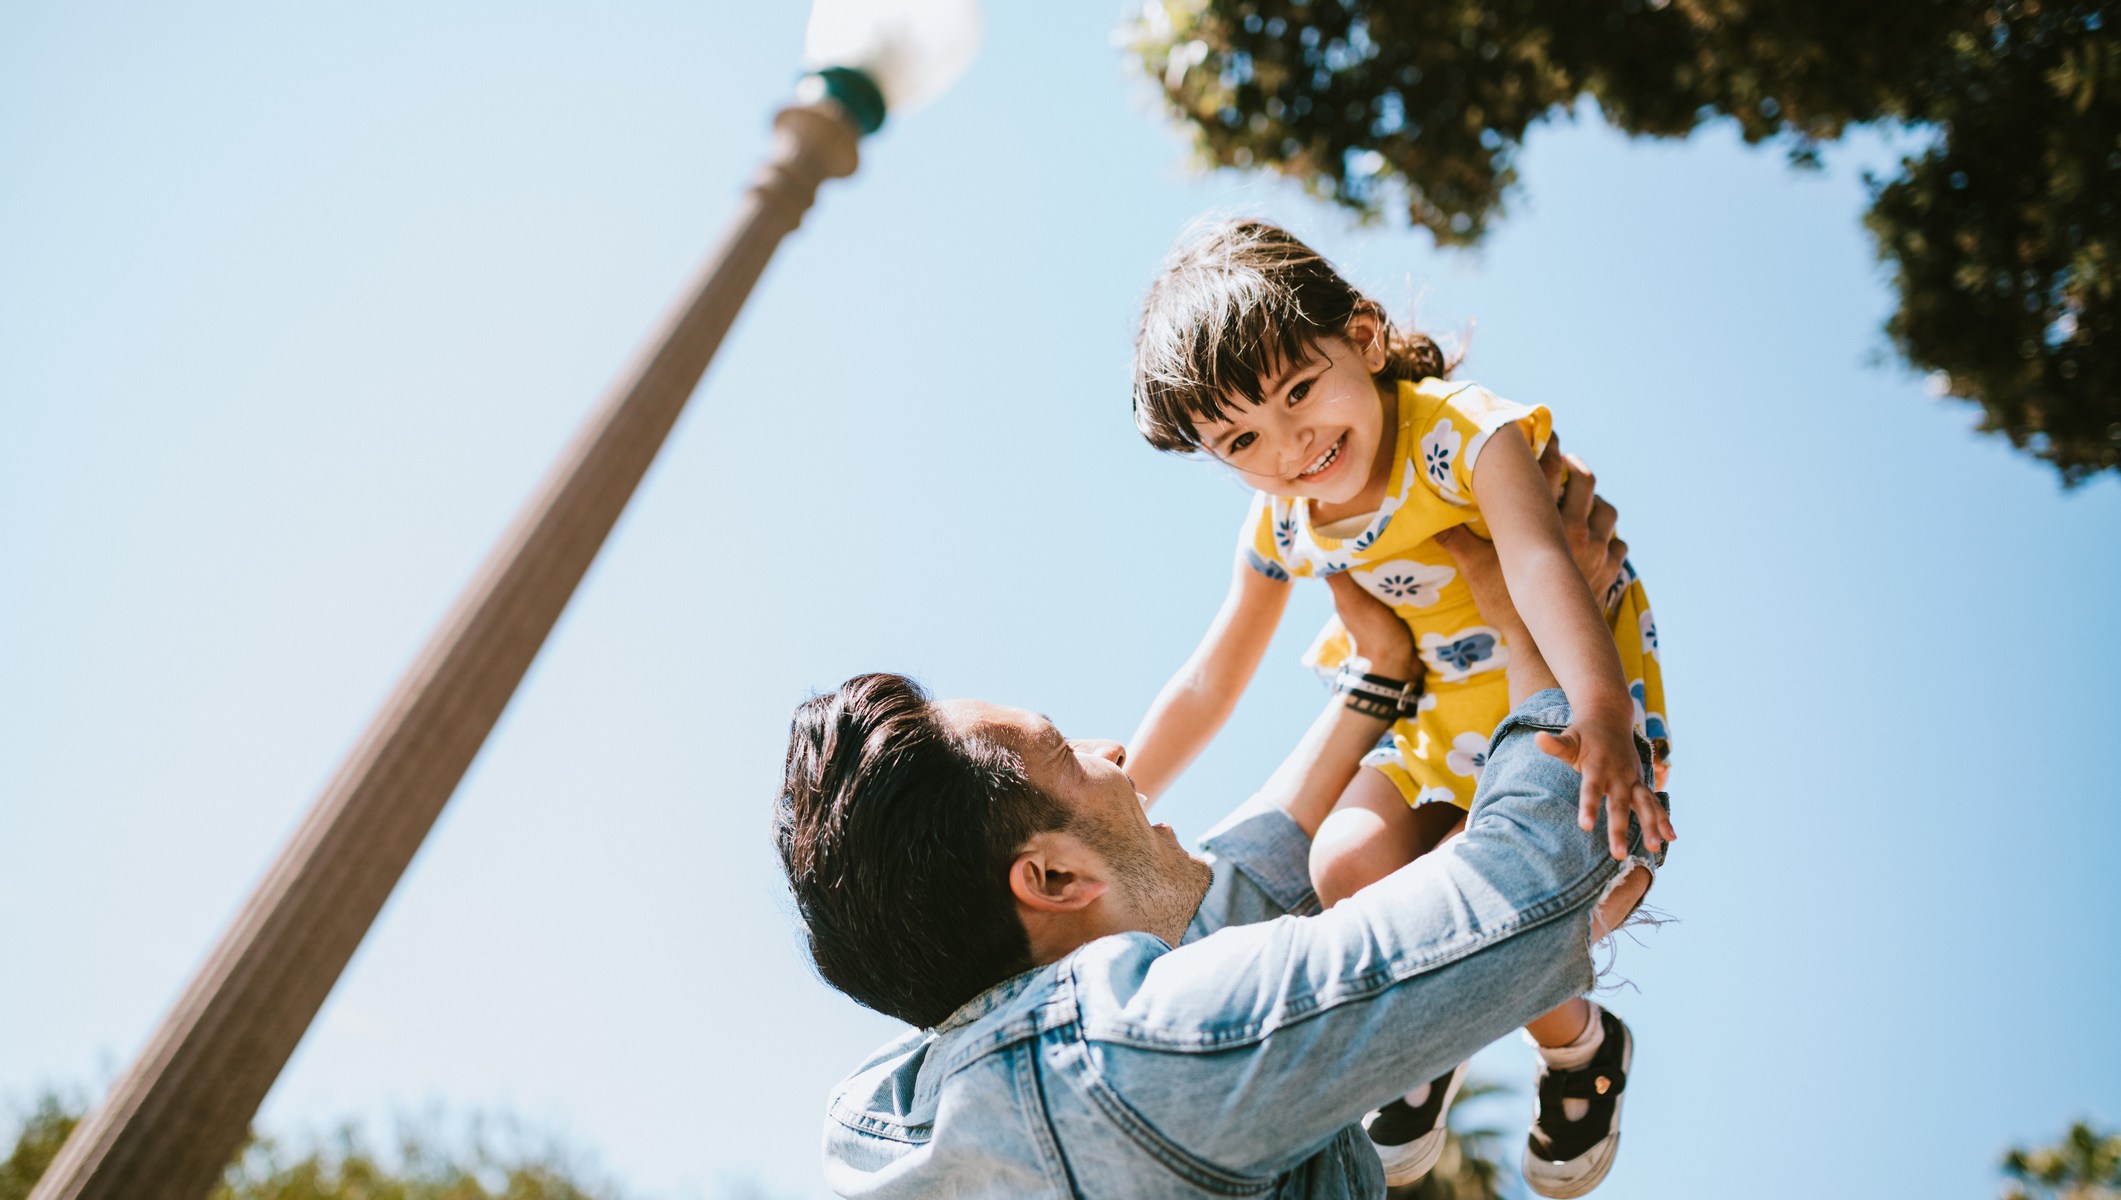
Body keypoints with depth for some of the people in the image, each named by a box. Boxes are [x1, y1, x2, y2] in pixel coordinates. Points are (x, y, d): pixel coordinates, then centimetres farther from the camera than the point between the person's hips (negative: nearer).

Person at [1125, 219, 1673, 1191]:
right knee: (1347, 867, -20)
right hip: (1440, 718, 5)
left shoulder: (1467, 435, -24)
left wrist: (1602, 721, -61)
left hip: (1575, 705, -5)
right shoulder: (1282, 525, -6)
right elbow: (1208, 684, 5)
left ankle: (1577, 1044, 15)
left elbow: (1541, 566, -43)